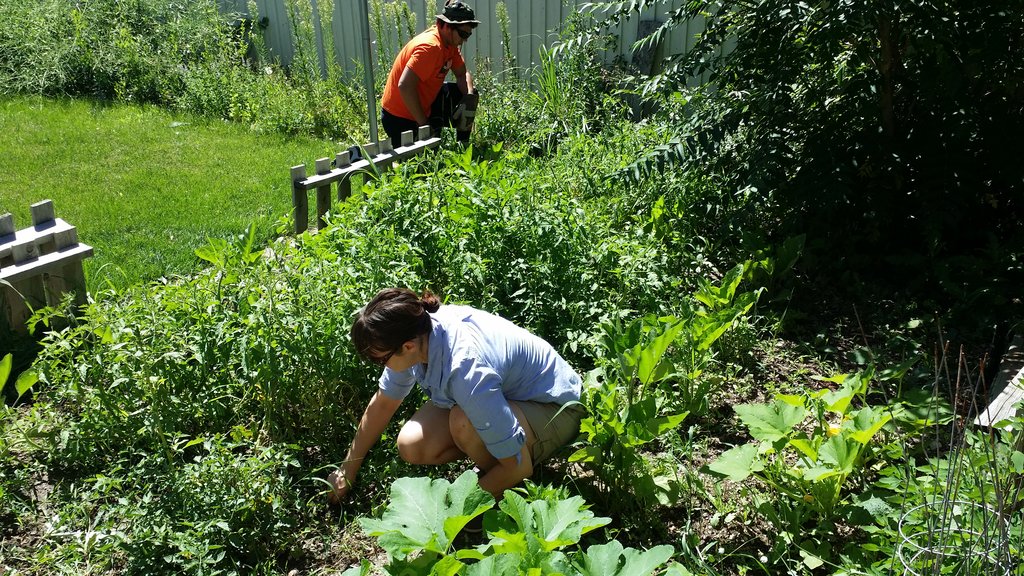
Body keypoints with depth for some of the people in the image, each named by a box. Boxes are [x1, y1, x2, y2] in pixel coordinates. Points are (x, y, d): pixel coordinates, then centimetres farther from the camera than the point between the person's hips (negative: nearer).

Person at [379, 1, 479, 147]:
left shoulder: (450, 42, 0)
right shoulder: (430, 47, -28)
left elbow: (462, 74, 9)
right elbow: (405, 86, -35)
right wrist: (423, 123, -27)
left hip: (421, 105, 9)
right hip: (400, 119, -9)